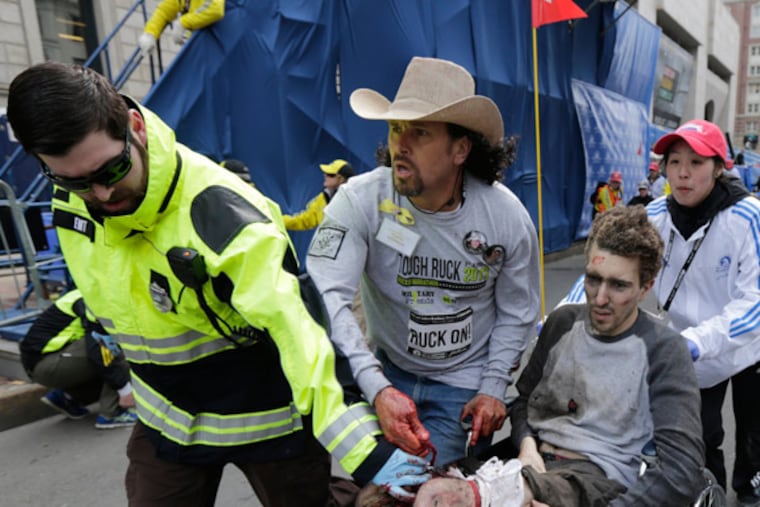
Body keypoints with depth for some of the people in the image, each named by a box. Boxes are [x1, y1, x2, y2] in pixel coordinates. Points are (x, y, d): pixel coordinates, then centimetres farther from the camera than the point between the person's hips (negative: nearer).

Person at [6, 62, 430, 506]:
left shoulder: (216, 211, -31)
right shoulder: (70, 200, -8)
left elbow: (295, 331, -36)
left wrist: (362, 446, -39)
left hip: (267, 414, -5)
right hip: (167, 418, 6)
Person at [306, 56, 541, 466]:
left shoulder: (507, 215, -13)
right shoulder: (360, 199, -21)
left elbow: (516, 311, 0)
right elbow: (326, 296, -31)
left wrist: (493, 388, -7)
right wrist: (378, 389, -40)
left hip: (461, 385, 0)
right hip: (384, 370, 0)